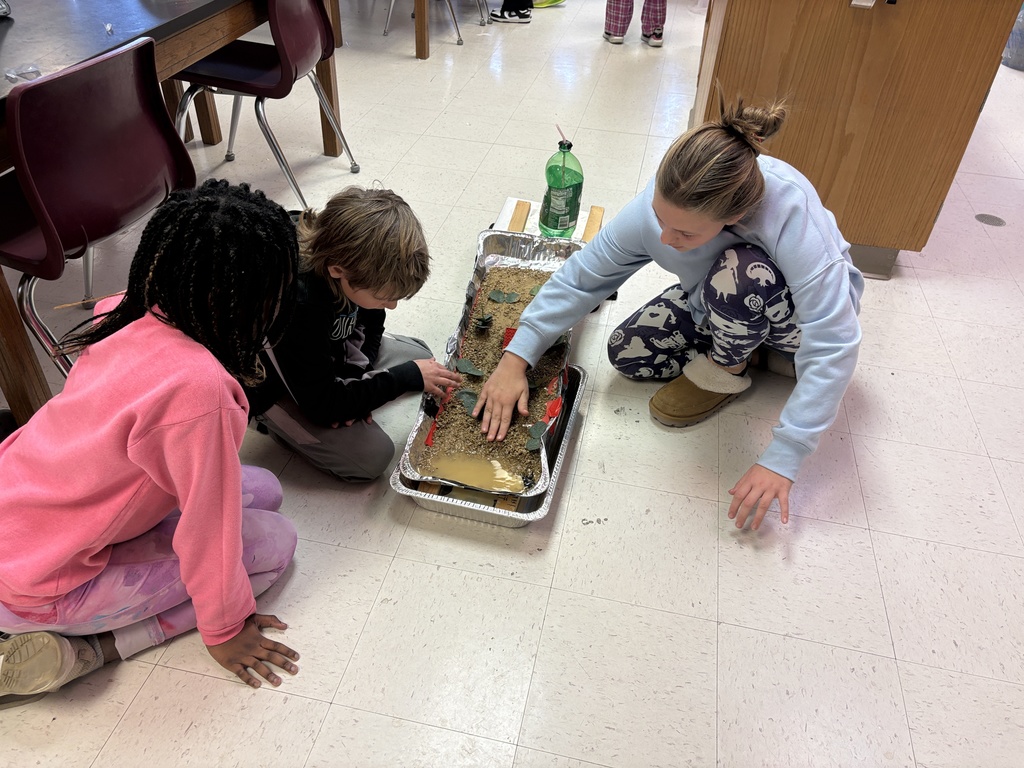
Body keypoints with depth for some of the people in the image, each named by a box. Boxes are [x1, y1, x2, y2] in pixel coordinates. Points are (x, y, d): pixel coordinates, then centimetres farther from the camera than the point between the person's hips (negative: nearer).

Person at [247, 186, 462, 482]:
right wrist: (409, 377, -29)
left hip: (330, 352, 7)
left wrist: (357, 379, -17)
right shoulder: (296, 305, -42)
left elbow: (370, 324, -1)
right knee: (372, 457, -16)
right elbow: (322, 406, -31)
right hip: (280, 388, -6)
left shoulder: (350, 259, -23)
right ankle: (277, 420, 4)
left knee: (420, 357, 6)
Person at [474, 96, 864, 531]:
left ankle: (725, 371, -7)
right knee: (626, 353, -11)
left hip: (806, 313, -4)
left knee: (742, 272, -38)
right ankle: (753, 348, 7)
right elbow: (581, 278, -19)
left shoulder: (791, 215, -42)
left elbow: (833, 347, -39)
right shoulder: (660, 206, -28)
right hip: (721, 302, 5)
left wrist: (781, 460, -40)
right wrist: (514, 361, -25)